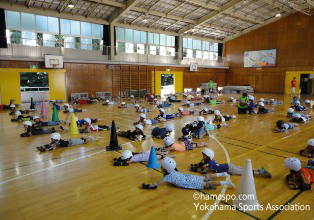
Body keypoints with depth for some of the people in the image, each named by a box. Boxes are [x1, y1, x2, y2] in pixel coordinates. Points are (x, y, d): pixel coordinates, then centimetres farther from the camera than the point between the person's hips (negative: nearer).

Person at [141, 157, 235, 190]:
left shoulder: (167, 177, -21)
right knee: (205, 177, 20)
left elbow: (155, 185, -25)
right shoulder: (172, 170, 2)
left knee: (208, 184, -5)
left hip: (189, 183, -7)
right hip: (189, 177, 7)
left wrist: (145, 186, -14)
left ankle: (226, 182, -5)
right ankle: (222, 174, 29)